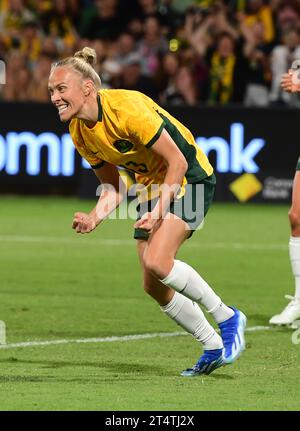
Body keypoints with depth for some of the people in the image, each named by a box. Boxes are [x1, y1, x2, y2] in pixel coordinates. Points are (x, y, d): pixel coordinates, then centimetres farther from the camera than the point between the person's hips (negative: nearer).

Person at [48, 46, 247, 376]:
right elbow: (112, 185, 8)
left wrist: (158, 213, -27)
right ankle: (214, 348, 18)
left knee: (157, 261, -26)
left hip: (190, 178, -8)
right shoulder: (80, 133, -3)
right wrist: (95, 217, -11)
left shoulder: (126, 108, -28)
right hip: (153, 185, 8)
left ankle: (227, 318, -7)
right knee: (153, 285, 2)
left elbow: (178, 162, -24)